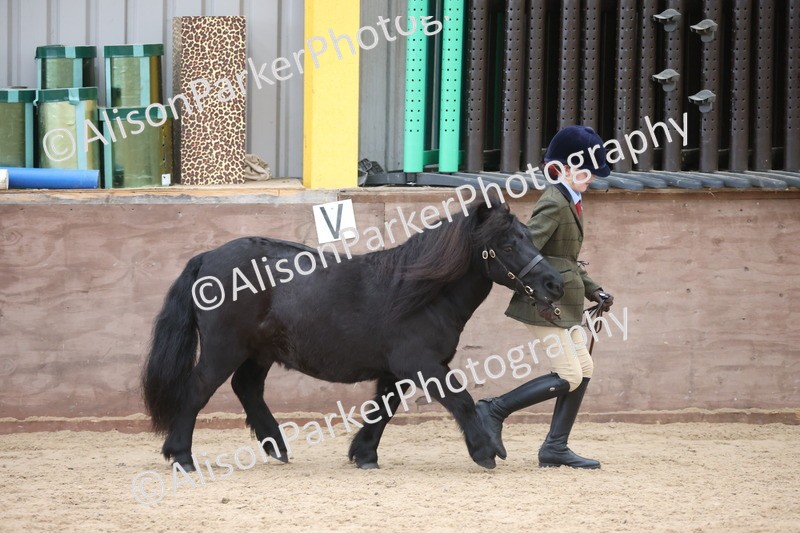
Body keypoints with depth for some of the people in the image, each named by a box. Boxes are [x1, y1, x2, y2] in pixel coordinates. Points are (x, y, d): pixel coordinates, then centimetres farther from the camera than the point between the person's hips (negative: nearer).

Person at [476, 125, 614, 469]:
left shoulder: (570, 203, 16)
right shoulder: (553, 204, -15)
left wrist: (593, 291, 13)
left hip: (563, 302, 10)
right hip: (547, 304, -10)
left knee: (583, 369, 10)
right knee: (569, 377, -11)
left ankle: (555, 448, 13)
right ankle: (494, 411, -4)